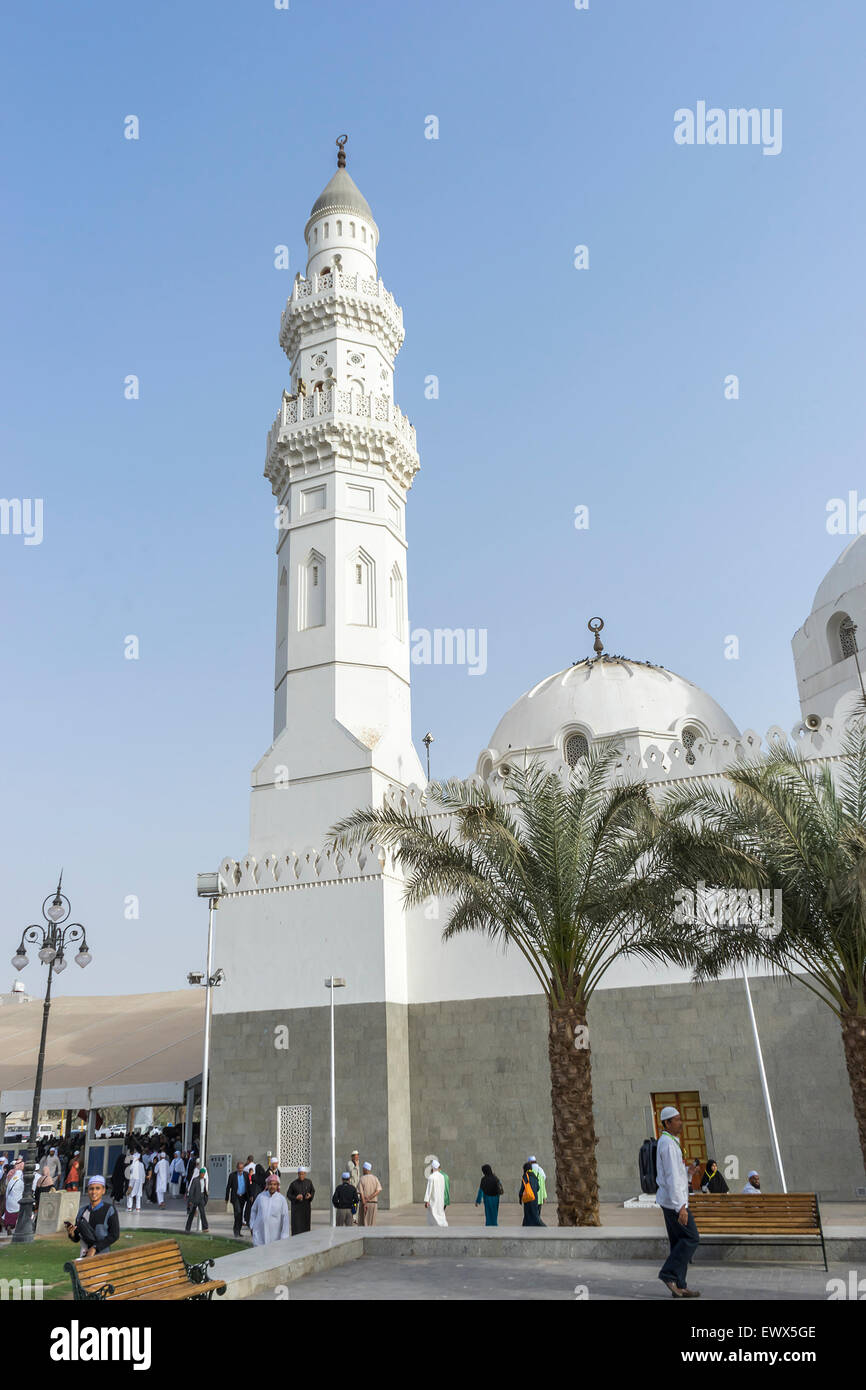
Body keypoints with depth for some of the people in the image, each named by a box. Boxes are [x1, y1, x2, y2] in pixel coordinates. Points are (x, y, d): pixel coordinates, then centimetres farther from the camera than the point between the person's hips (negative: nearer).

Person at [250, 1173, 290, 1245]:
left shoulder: (282, 1199, -6)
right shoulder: (261, 1196, -1)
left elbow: (285, 1217, -5)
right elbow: (253, 1210, 14)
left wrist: (284, 1236, -6)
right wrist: (252, 1225, 11)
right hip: (259, 1232, 1)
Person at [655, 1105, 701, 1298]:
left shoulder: (669, 1142, 16)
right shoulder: (668, 1144, -17)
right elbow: (672, 1178, -23)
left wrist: (688, 1171, 6)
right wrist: (681, 1207, -25)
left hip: (669, 1200, 10)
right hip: (674, 1200, -10)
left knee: (679, 1242, 10)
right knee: (691, 1238, -5)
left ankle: (679, 1286, 13)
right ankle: (669, 1273, -3)